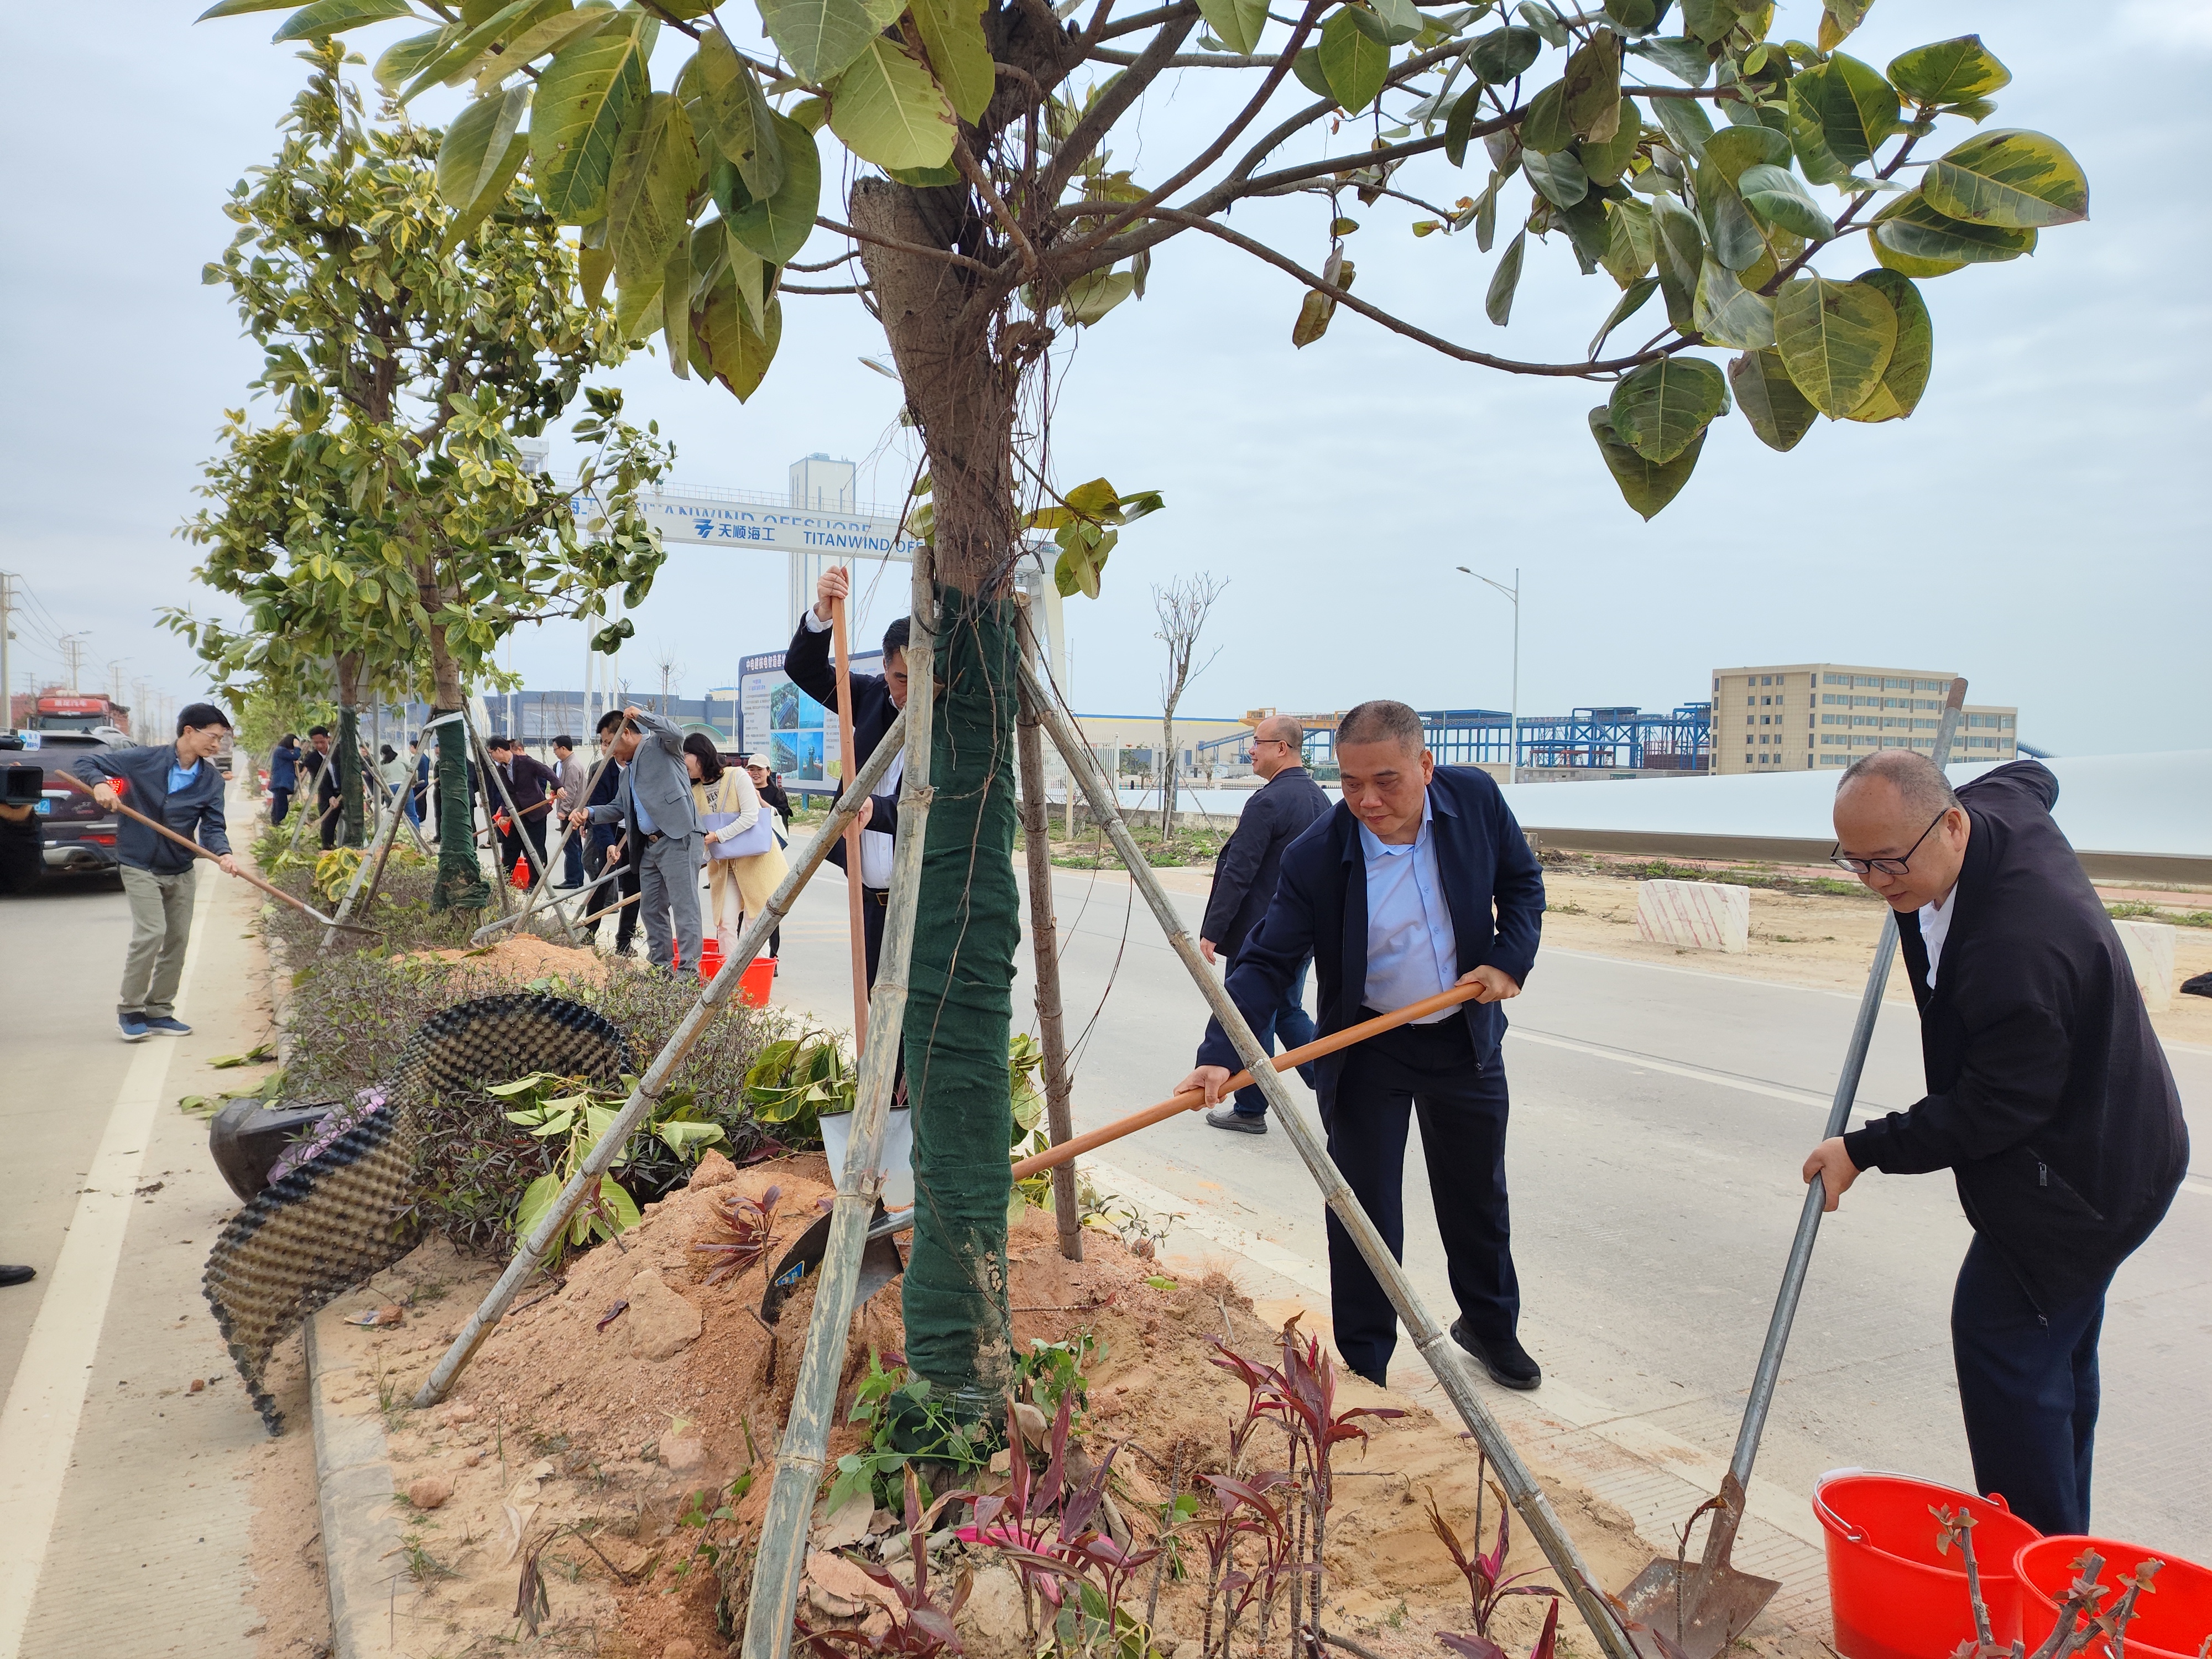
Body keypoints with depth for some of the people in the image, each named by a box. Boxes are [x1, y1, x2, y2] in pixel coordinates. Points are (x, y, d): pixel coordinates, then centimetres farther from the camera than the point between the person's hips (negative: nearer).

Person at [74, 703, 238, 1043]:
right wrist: (99, 783, -26)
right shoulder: (145, 760, -12)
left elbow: (212, 826, -6)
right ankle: (130, 1010, 0)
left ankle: (159, 1011, 22)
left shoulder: (212, 780, -2)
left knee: (177, 940, 9)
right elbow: (87, 761, -4)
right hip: (140, 866, -5)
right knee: (151, 932, -16)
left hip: (181, 870, 5)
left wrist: (222, 853, -26)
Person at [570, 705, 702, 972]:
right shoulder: (627, 772, 26)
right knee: (652, 908, 13)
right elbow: (619, 809, 25)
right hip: (648, 846, 10)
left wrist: (641, 715, -19)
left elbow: (677, 735, -19)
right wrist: (589, 813, 9)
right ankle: (660, 967, 21)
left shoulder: (660, 745, 2)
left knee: (684, 906, -10)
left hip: (678, 839, -10)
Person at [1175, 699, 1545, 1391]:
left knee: (1479, 1198, 19)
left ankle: (1492, 1327, 44)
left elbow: (1522, 883, 4)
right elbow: (1267, 962, -23)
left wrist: (1510, 959, -12)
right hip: (1367, 1053, -3)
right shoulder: (1314, 857, -23)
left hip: (1466, 1038, 3)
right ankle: (1365, 1366, 21)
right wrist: (1220, 1055, -35)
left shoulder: (1477, 800, -13)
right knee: (1365, 1210, 2)